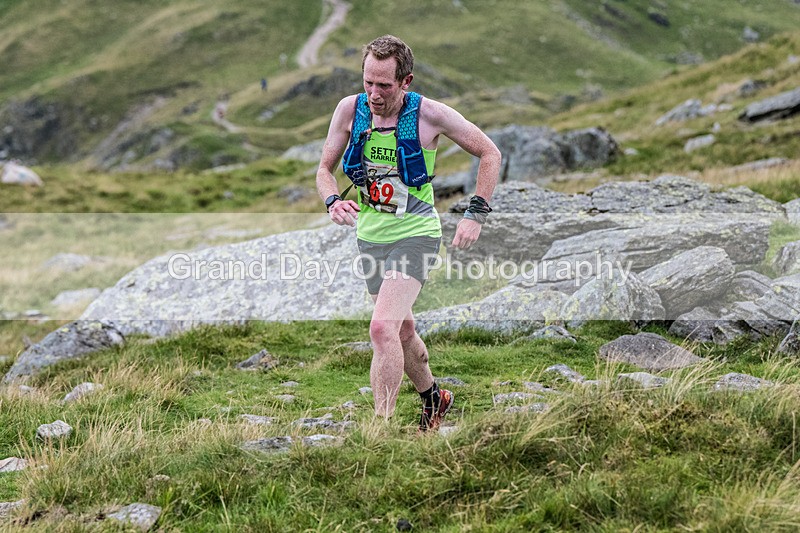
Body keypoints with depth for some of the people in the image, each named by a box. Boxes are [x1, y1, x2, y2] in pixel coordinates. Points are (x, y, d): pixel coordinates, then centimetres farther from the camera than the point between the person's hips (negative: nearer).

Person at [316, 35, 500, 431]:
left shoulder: (429, 114, -15)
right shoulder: (350, 109, -6)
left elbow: (490, 153, -4)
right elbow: (325, 168, 5)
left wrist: (476, 214, -11)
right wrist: (333, 201, -17)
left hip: (415, 234, -5)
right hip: (370, 235, 5)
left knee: (383, 328, -22)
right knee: (402, 329, 19)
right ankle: (433, 399, 44)